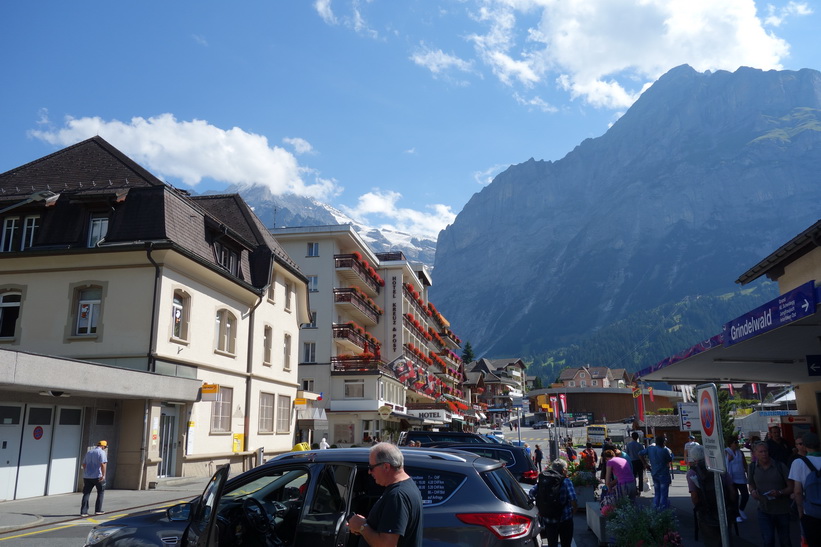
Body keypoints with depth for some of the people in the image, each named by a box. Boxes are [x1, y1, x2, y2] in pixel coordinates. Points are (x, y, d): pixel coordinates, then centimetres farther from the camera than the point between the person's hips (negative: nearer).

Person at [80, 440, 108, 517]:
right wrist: (103, 475, -18)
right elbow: (103, 464, -19)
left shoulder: (89, 452, 15)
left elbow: (84, 464, 18)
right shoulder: (102, 452, -8)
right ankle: (98, 510, 12)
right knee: (100, 493, 11)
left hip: (87, 476, 5)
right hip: (98, 476, -5)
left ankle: (83, 511, -1)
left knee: (86, 494, 6)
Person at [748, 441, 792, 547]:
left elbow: (791, 487, -6)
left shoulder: (780, 466, -9)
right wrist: (753, 491, -11)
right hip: (764, 510, 1)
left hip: (782, 510, 0)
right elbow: (751, 485, 12)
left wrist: (779, 493, -25)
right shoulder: (752, 467, -2)